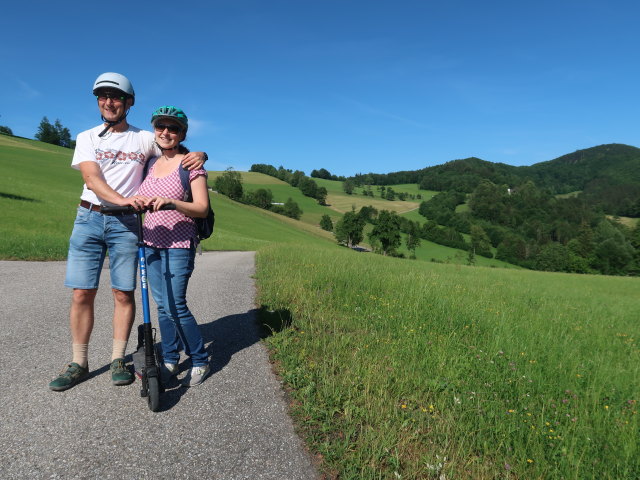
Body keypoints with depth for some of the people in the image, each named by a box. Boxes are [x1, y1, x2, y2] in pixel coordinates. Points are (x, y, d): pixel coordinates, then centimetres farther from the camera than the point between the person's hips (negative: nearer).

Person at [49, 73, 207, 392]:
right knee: (82, 293, 0)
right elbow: (92, 178, -8)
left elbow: (181, 153, 11)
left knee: (124, 293, 1)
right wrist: (121, 199, -28)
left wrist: (199, 155, -15)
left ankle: (118, 360, 15)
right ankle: (78, 364, 13)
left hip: (126, 223, -1)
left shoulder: (145, 138, 8)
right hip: (89, 218, 1)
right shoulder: (87, 138, 8)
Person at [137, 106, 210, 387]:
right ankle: (170, 361, 23)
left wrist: (170, 201, -29)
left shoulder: (191, 164, -6)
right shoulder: (150, 164, 12)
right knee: (162, 306, 10)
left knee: (175, 306, -9)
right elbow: (140, 200, 20)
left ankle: (200, 362, 10)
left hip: (179, 244, -6)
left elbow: (202, 208, -14)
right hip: (151, 242, 6)